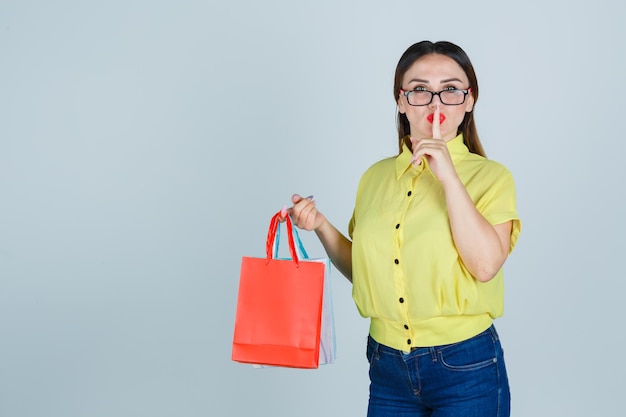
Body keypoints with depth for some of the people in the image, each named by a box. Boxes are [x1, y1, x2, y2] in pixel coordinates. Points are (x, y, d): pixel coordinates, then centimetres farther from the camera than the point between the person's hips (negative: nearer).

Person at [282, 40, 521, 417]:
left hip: (466, 370, -3)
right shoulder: (376, 177, 6)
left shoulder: (490, 176, -5)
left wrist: (448, 176, -20)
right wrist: (322, 227, -1)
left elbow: (486, 265, -20)